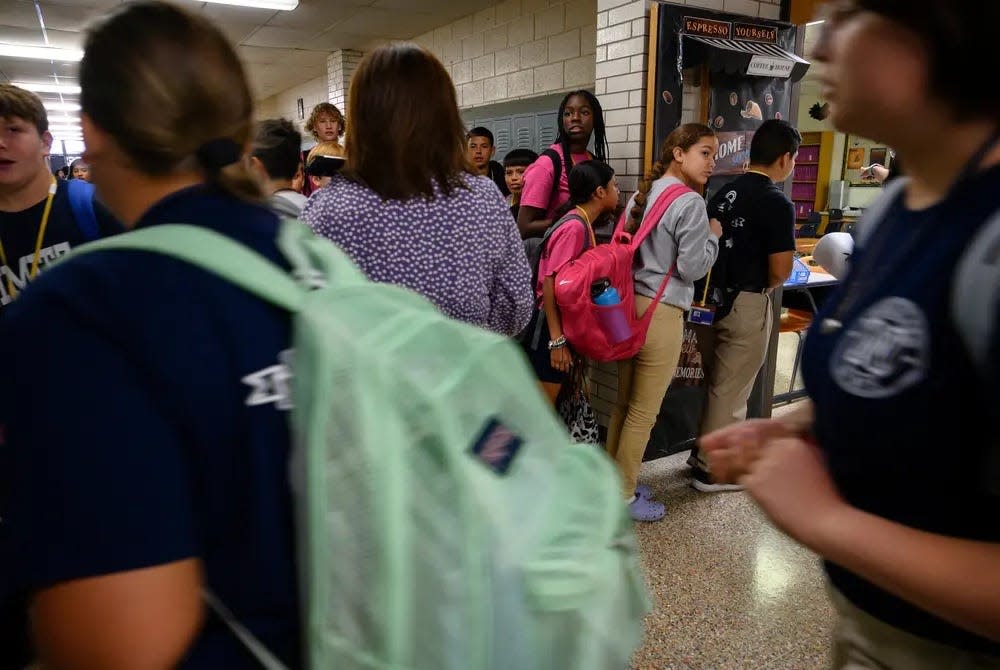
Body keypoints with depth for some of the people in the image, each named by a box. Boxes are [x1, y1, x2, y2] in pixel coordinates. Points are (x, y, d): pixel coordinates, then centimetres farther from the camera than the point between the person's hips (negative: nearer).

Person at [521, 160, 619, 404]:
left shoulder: (582, 225, 11)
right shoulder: (574, 227, -18)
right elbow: (550, 282, -23)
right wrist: (557, 340, -24)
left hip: (566, 325, 9)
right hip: (552, 328, -9)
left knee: (547, 407, 17)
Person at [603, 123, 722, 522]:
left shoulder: (642, 194, 12)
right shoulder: (690, 203, -13)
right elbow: (693, 268, -13)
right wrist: (713, 235, 1)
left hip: (629, 305, 8)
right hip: (661, 313, -8)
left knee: (624, 403, 18)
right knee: (644, 413, 4)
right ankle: (623, 496, 17)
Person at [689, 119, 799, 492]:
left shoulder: (723, 193, 7)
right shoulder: (777, 203, -14)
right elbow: (780, 272, -15)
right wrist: (766, 286, 5)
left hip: (712, 300, 7)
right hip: (746, 305, -7)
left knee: (717, 384, 19)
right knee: (731, 390, 6)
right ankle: (712, 469, 17)